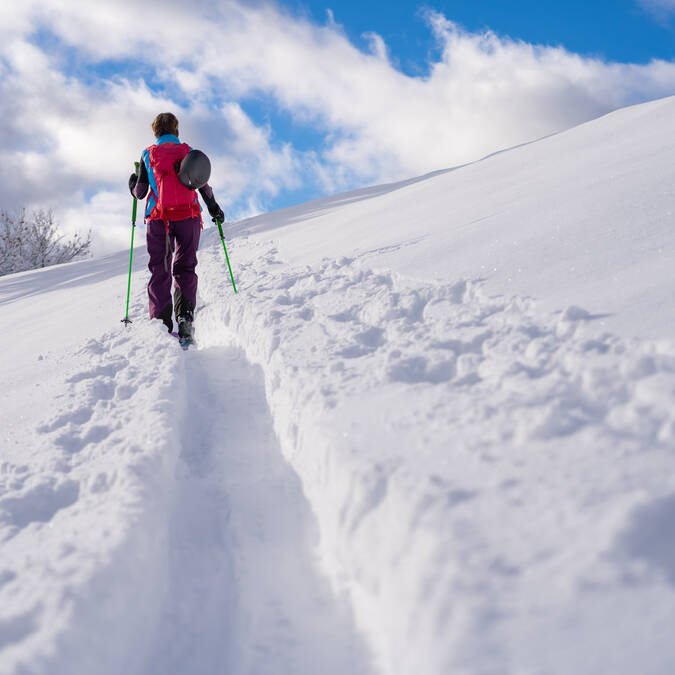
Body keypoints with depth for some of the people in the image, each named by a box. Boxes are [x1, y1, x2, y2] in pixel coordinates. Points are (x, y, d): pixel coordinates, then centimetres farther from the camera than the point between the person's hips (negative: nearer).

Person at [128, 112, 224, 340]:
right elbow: (204, 186, 13)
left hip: (158, 217, 0)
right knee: (185, 268, 8)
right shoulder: (189, 152, 12)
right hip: (188, 216, 1)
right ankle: (185, 318, -11)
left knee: (160, 271, 0)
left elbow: (140, 193, 9)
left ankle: (161, 323, -13)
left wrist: (133, 185, 33)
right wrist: (215, 208, 28)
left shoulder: (148, 154, 10)